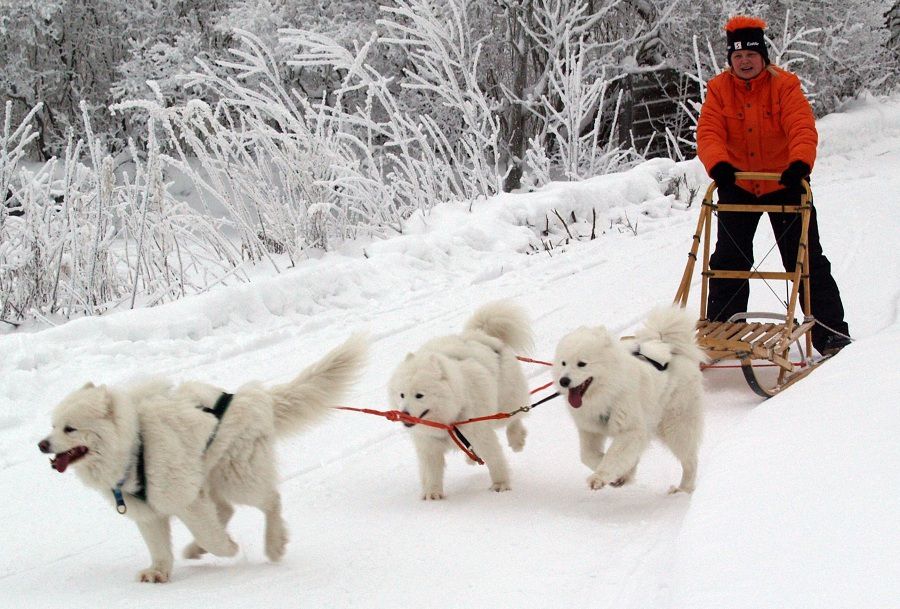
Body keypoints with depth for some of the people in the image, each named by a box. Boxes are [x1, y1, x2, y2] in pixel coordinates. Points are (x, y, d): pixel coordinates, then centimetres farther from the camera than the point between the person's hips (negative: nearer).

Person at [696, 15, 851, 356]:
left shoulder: (784, 85, -11)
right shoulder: (719, 90, -5)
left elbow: (803, 129, -22)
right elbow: (708, 133, -16)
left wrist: (800, 164, -42)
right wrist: (719, 165, -36)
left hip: (784, 185, -2)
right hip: (737, 187, 2)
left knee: (806, 259, 0)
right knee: (729, 261, 6)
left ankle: (830, 333, 5)